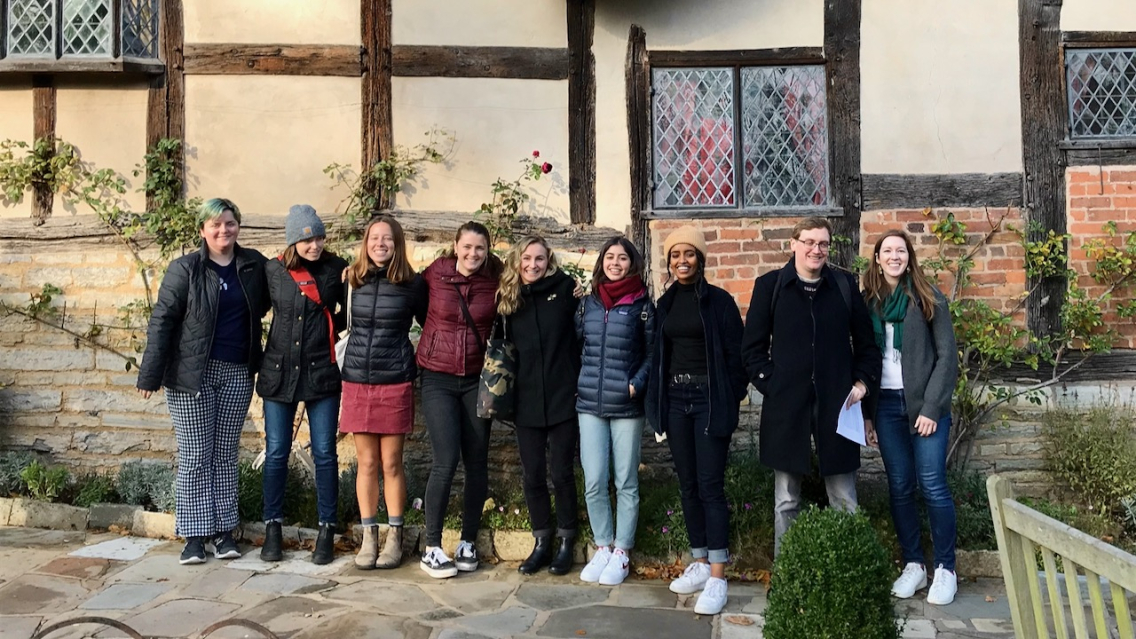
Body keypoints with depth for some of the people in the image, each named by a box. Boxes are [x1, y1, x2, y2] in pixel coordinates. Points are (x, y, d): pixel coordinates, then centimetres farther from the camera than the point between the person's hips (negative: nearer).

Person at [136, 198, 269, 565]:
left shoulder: (254, 265, 6)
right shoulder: (185, 269, -3)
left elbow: (262, 306, 19)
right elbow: (162, 321, -5)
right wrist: (150, 375, -10)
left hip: (238, 374, 3)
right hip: (192, 373, -3)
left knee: (225, 453, 9)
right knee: (195, 456, 2)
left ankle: (223, 530, 18)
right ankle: (195, 535, 11)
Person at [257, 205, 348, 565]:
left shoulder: (335, 268, -2)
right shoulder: (273, 271, 2)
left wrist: (332, 326, -1)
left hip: (321, 373, -1)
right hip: (279, 372, 2)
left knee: (324, 454, 2)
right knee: (276, 453, 7)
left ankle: (327, 531, 14)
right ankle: (272, 527, 20)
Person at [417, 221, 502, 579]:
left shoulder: (495, 281, -2)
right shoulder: (435, 275, -3)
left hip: (477, 380, 2)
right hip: (438, 379, -2)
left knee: (477, 463, 5)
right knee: (446, 461, -11)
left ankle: (467, 543, 21)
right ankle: (432, 548, 2)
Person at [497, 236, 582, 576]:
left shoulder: (565, 288, -3)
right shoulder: (509, 298, 6)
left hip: (562, 398, -3)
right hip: (526, 401, 3)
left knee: (562, 474, 5)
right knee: (532, 475, 9)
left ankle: (566, 543, 21)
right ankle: (541, 543, 23)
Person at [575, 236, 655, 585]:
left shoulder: (642, 305, 0)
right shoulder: (587, 303, 9)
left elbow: (652, 353, -1)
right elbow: (574, 344, 14)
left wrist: (636, 384, -13)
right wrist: (576, 383, 3)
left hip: (627, 406, -3)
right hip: (590, 403, 3)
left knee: (626, 483, 5)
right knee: (593, 482, 1)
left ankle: (621, 553, 16)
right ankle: (602, 549, 17)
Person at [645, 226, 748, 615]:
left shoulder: (719, 300, -5)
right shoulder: (665, 303, 10)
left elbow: (735, 353, -5)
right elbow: (659, 354, 13)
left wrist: (731, 400, -8)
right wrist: (657, 401, 8)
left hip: (709, 400, -5)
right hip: (675, 400, 5)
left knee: (710, 486, -5)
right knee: (687, 485, 10)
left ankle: (717, 576, 1)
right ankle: (700, 564, 21)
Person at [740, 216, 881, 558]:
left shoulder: (845, 285, 7)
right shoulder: (770, 285, 3)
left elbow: (867, 343, 13)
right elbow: (752, 347, 5)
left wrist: (863, 382, 0)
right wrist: (769, 384, -5)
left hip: (836, 405, 1)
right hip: (786, 406, -1)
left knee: (844, 501, 6)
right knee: (786, 502, 9)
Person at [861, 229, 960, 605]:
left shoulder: (928, 298, 0)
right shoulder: (867, 301, 8)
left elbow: (947, 356, -4)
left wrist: (932, 407, -12)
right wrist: (867, 414, 5)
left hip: (924, 403, -3)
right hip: (886, 405, 3)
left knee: (933, 485, -4)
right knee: (899, 487, 6)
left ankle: (945, 570, 8)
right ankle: (912, 566, 16)